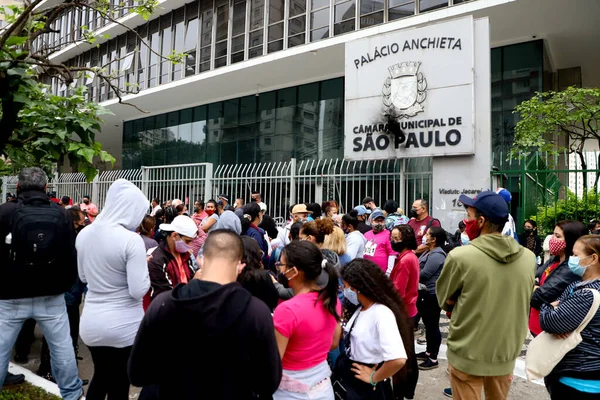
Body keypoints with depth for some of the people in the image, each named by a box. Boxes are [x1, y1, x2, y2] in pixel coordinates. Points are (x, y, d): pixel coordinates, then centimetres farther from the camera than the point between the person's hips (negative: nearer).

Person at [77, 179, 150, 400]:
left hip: (91, 321, 6)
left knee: (100, 376, 27)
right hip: (123, 324, -6)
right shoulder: (131, 240, -21)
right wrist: (144, 266, -4)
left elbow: (84, 277, 14)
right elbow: (139, 290, -20)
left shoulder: (84, 234, 0)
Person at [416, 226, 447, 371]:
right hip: (425, 293, 10)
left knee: (433, 326, -1)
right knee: (427, 324, 19)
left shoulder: (436, 255, -21)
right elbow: (420, 268, 14)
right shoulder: (429, 252, 13)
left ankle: (433, 359, 8)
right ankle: (429, 351, 32)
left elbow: (423, 274, -22)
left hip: (432, 295, -10)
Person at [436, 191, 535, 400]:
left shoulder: (460, 256, -22)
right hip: (506, 354, 4)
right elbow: (521, 303, 7)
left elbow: (444, 300, -7)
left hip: (467, 355, -4)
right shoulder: (528, 258, -6)